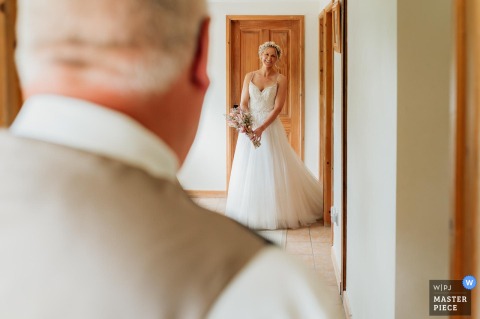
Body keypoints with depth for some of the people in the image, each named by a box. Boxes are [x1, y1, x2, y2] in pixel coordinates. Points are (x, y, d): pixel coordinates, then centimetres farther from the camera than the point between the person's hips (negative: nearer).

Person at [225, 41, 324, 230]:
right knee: (248, 171, 6)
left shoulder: (281, 79, -1)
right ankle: (249, 213, 17)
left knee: (274, 171, -1)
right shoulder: (250, 76, 8)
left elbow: (277, 108, -8)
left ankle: (276, 213, 10)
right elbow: (243, 103, 4)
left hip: (271, 128, -3)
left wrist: (261, 128, -19)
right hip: (249, 127, 3)